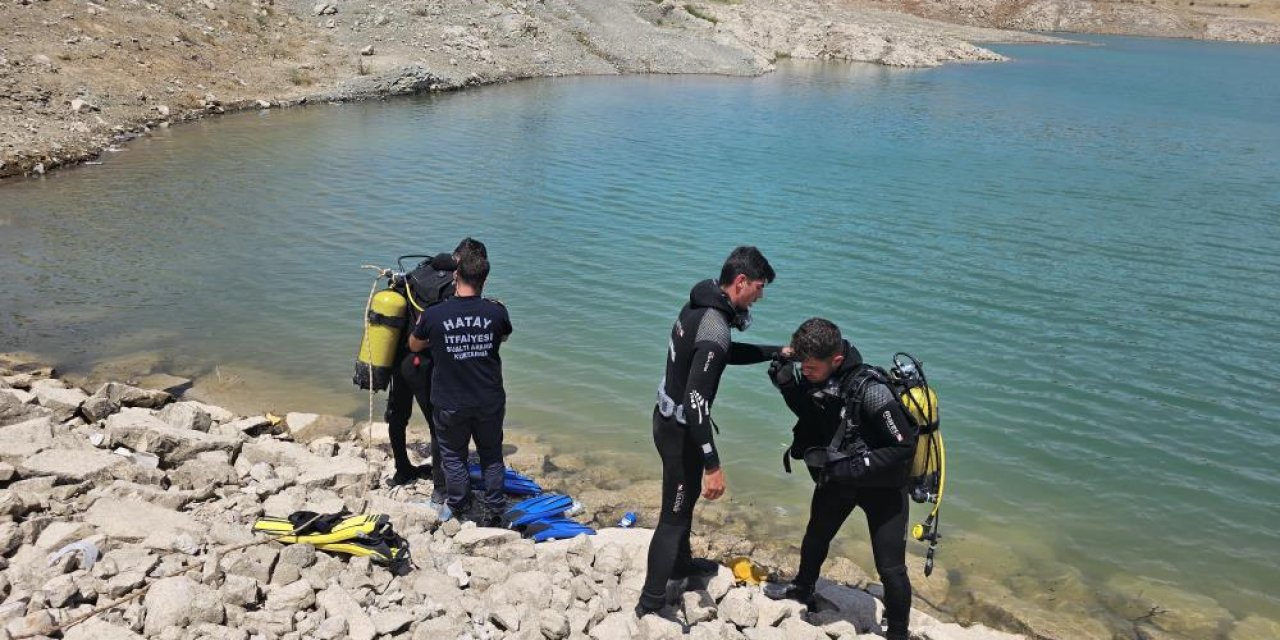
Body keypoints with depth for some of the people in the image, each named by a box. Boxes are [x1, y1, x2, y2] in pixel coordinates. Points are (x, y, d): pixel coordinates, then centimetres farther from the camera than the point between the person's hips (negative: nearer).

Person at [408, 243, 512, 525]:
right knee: (491, 454, 21)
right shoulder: (496, 312, -14)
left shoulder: (433, 315, -17)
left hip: (450, 404, -1)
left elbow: (414, 346, 4)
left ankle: (459, 507, 35)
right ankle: (494, 509, 30)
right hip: (490, 401, 1)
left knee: (453, 454, 20)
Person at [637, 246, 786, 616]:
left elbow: (728, 353, 18)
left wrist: (778, 352, 15)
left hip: (669, 418, 10)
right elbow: (695, 401, -33)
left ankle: (681, 563, 51)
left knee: (685, 499, 29)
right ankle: (651, 605, 17)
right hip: (680, 430, -10)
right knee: (674, 514, 4)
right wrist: (713, 465, -30)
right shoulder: (714, 331, -30)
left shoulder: (700, 305, 0)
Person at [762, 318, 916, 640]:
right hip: (837, 474, 7)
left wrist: (851, 467, -32)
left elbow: (905, 446, -31)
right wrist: (787, 386, -16)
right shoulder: (816, 378, -16)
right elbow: (809, 414, 4)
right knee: (816, 535, 27)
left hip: (882, 484, -7)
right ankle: (803, 588, 55)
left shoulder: (870, 391, -36)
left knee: (890, 568, -4)